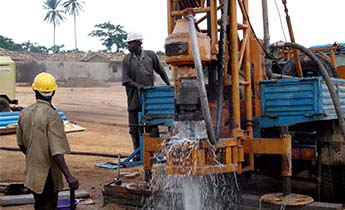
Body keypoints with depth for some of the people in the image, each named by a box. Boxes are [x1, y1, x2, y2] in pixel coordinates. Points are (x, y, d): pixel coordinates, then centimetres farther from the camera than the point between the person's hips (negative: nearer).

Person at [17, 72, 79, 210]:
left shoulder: (24, 113, 1)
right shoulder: (51, 115, -21)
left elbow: (21, 144, 13)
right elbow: (56, 151, -27)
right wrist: (68, 176, -27)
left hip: (32, 172, 7)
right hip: (47, 175, -7)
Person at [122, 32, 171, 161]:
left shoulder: (150, 55, 3)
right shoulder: (127, 59, 4)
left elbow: (161, 71, 12)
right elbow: (125, 80, -2)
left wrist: (169, 85, 6)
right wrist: (137, 85, -19)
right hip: (134, 98, 1)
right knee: (134, 128, 4)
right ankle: (138, 154, 13)